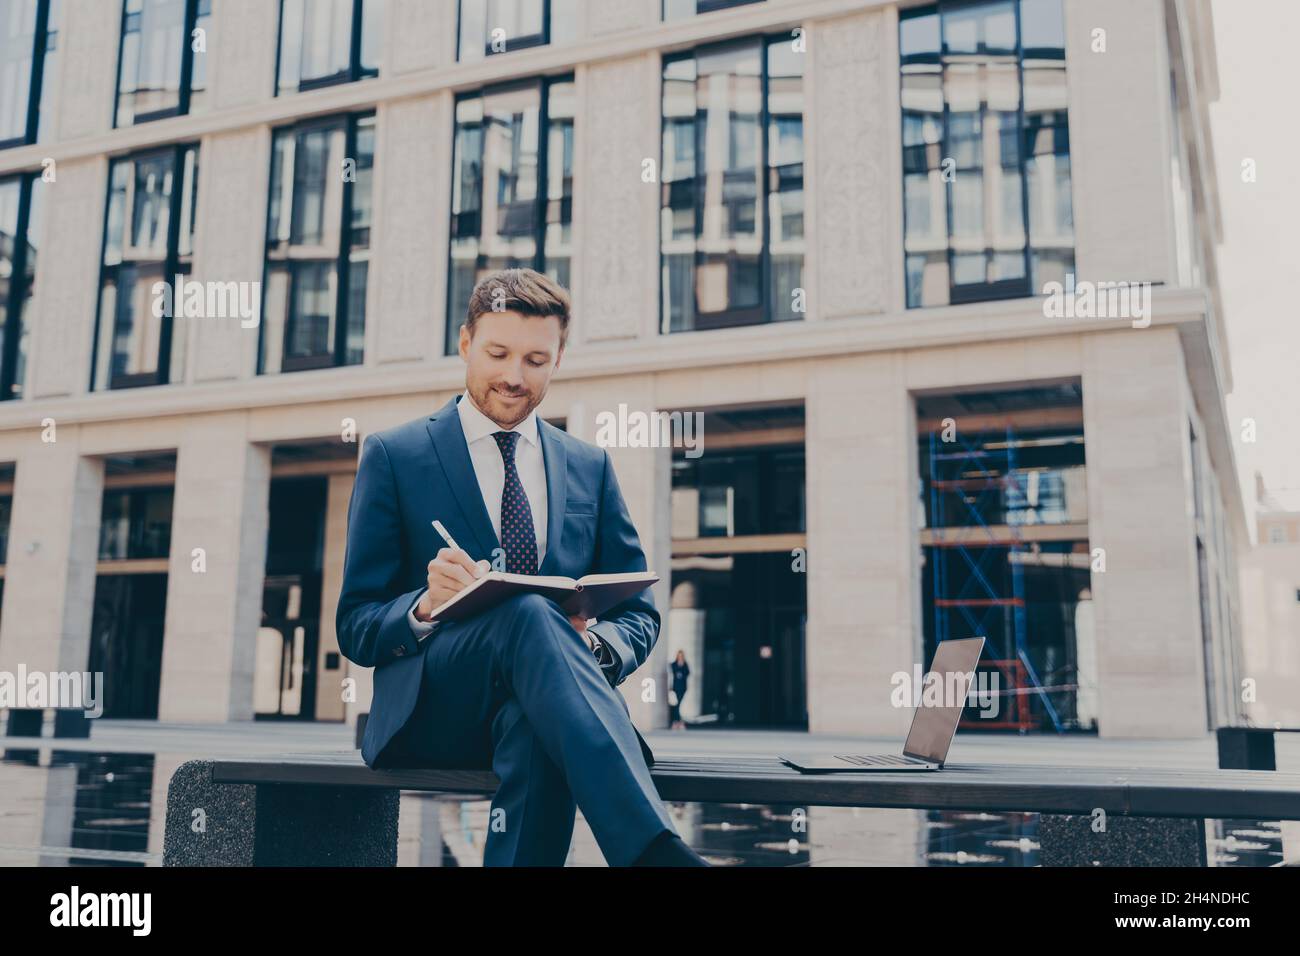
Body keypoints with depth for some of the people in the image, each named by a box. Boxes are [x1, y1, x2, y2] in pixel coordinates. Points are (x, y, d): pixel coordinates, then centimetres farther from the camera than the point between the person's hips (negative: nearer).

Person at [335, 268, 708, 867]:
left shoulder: (590, 467, 19)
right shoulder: (393, 456, 10)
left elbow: (639, 616, 17)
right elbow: (355, 628, 6)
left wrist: (593, 644, -9)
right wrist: (426, 606, -18)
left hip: (537, 708, 2)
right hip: (429, 713, -1)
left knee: (533, 724, -39)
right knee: (529, 615, -36)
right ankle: (655, 850, -46)